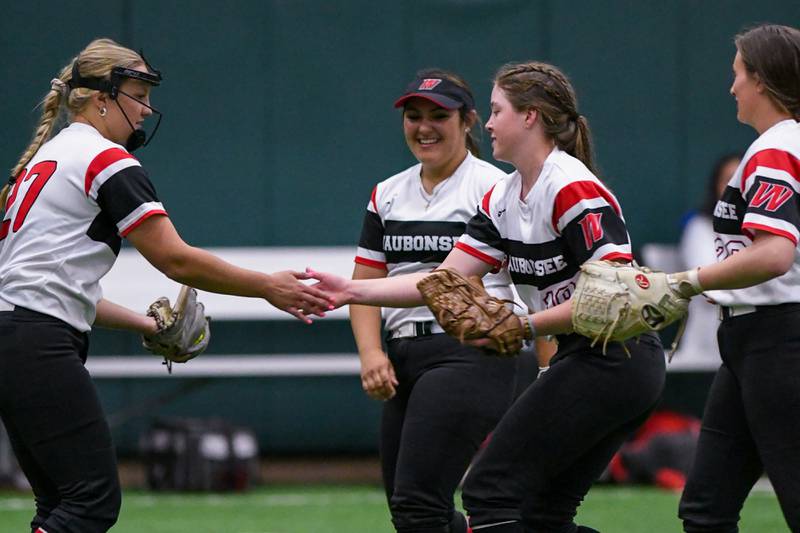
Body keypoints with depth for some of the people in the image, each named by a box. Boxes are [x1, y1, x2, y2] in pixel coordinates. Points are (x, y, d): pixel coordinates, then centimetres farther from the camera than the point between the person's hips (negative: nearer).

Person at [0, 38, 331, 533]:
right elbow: (175, 259, -11)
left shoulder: (46, 156, 23)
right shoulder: (106, 159, -6)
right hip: (40, 348, -10)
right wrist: (267, 287, -3)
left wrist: (144, 324, 21)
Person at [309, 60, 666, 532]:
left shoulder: (574, 190, -16)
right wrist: (350, 291, 3)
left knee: (490, 491, -9)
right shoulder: (503, 199, 13)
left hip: (610, 360, -10)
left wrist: (523, 326, -22)